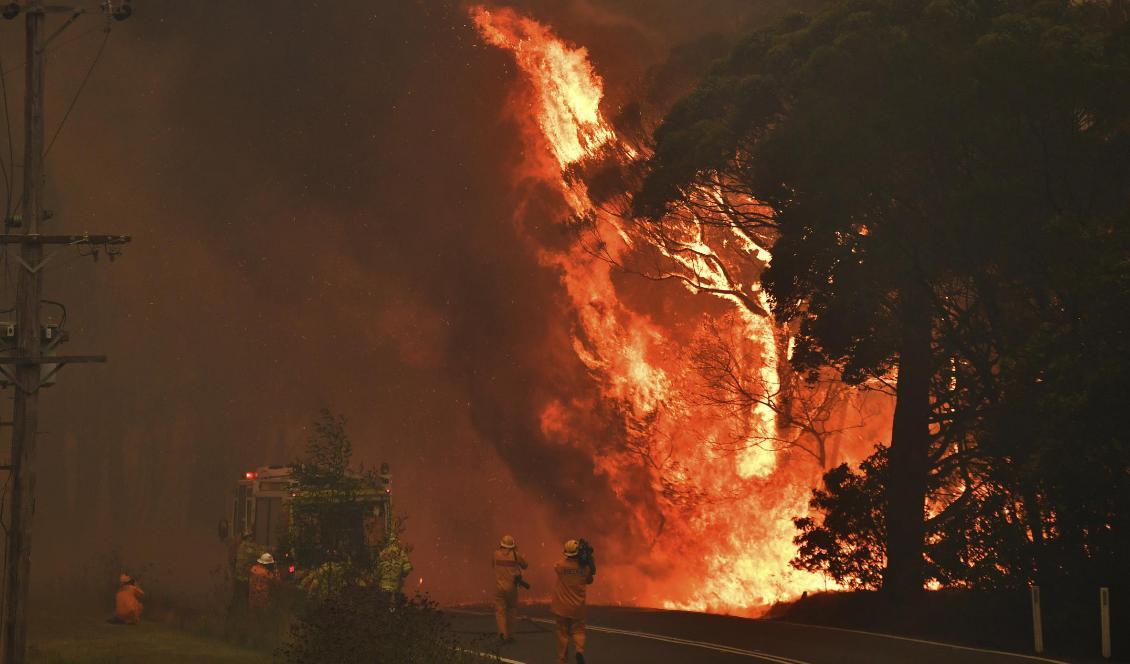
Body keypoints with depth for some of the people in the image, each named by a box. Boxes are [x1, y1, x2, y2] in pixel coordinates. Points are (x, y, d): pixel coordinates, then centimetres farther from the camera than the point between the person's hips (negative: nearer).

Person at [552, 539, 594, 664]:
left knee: (562, 632, 10)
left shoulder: (560, 565, -11)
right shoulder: (584, 567, -8)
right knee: (578, 630, 10)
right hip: (577, 607, 0)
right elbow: (589, 580, 11)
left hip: (561, 607, 0)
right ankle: (580, 650, -17)